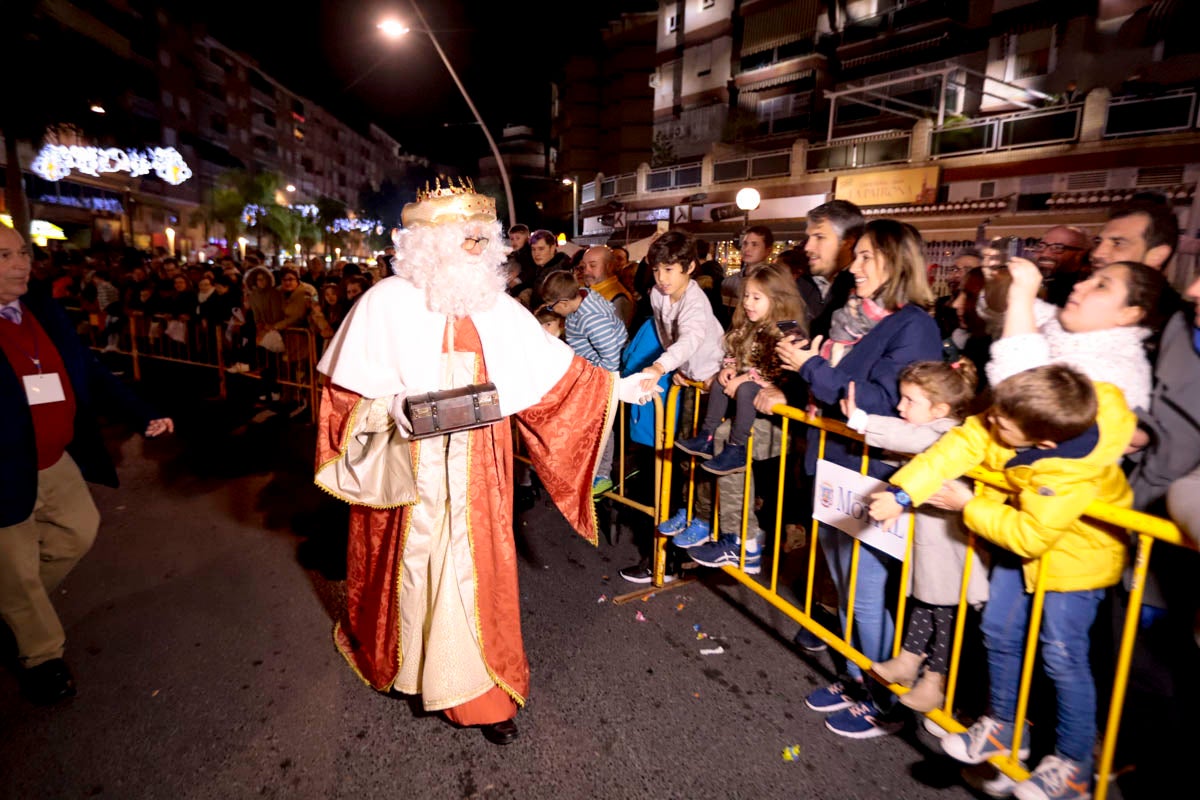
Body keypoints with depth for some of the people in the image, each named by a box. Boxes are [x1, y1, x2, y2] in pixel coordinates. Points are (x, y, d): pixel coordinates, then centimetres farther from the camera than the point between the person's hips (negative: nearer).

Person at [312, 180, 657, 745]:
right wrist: (392, 408, -24)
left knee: (474, 572, 5)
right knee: (410, 569, 13)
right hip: (408, 473, -2)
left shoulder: (496, 307, 1)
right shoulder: (387, 303, -9)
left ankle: (478, 694, 20)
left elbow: (554, 369, 2)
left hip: (473, 474, 2)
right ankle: (393, 653, 43)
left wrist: (614, 386, -3)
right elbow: (345, 389, -7)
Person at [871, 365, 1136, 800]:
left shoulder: (1071, 478, -37)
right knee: (998, 632, 9)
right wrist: (902, 492, -31)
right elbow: (960, 445, -21)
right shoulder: (1010, 421, -22)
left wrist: (968, 505, -21)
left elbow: (1028, 535, -32)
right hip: (1018, 540, 7)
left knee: (1062, 653, -5)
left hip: (1075, 555, -7)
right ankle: (1004, 726, 29)